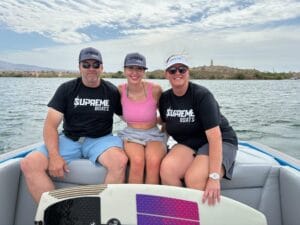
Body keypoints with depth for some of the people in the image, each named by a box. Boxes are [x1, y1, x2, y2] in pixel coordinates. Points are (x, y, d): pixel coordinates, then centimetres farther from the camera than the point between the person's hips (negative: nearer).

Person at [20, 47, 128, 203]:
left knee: (120, 161, -34)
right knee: (29, 164, -20)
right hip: (69, 139, 2)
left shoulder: (112, 91, 4)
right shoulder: (66, 89, 3)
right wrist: (54, 155, -17)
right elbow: (51, 124, -4)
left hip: (100, 140, -1)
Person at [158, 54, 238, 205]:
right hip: (189, 144, 5)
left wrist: (214, 177, -34)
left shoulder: (202, 95, -18)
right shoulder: (164, 98, 0)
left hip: (219, 143, -4)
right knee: (167, 168, -27)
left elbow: (214, 136, -26)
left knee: (194, 178, -31)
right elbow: (166, 125, 17)